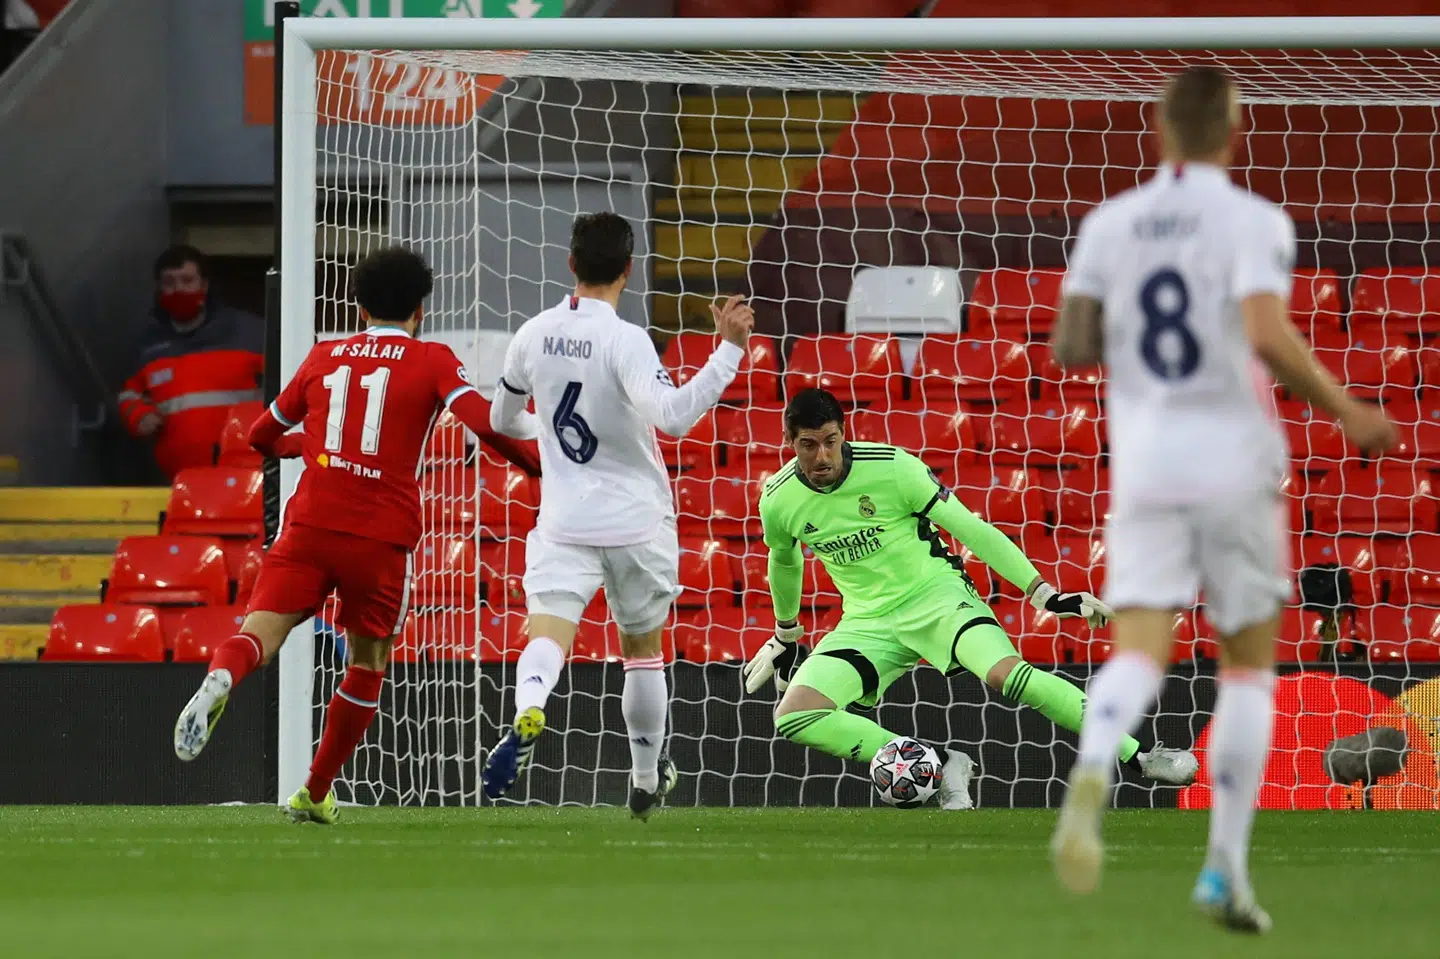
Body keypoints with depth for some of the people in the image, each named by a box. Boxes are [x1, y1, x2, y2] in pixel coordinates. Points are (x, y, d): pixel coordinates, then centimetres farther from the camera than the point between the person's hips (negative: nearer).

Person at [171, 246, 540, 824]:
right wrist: (544, 468, -1)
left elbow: (263, 437, 29)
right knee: (369, 662, 17)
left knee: (261, 629, -9)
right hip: (382, 538, -1)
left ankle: (220, 679, -46)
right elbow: (485, 422, -10)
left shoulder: (324, 357, 17)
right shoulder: (431, 361, 7)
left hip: (310, 523, 1)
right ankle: (315, 794, 20)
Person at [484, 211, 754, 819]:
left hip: (564, 523, 2)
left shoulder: (534, 335, 1)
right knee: (643, 649, 17)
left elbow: (502, 421, 17)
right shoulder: (625, 342, -16)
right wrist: (729, 351, -26)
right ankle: (647, 782, 29)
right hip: (636, 523, -2)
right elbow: (673, 416, -30)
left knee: (547, 633, -14)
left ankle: (526, 712, -48)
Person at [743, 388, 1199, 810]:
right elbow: (785, 562, 18)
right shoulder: (778, 502, -6)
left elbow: (970, 529, -12)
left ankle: (1140, 755, -25)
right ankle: (938, 768, -18)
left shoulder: (892, 467, -16)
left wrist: (1043, 593, -16)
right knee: (792, 717, -20)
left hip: (935, 596, -4)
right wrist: (785, 637, 31)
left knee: (1004, 672, -32)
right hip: (868, 623, 4)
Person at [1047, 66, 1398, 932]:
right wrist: (1347, 412, -11)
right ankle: (1226, 868, 7)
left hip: (1144, 468, 3)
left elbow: (1070, 348, 3)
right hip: (1234, 463, -3)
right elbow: (1269, 338, -22)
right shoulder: (1254, 222, -8)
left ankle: (1091, 778, -39)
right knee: (1250, 664, 11)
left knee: (1140, 652, -5)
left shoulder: (1110, 224, 6)